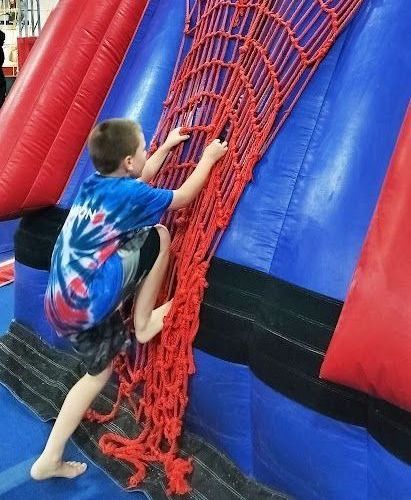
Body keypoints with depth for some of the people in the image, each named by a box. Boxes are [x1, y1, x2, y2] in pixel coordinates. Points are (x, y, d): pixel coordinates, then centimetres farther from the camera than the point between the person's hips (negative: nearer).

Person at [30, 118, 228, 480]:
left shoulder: (94, 184, 13)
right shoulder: (129, 193, -8)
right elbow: (183, 197, 8)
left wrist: (168, 145, 42)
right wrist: (209, 157, 21)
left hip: (61, 302, 8)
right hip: (87, 299, -8)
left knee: (100, 368, 24)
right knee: (158, 235, -2)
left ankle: (50, 461, 29)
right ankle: (144, 323, 10)